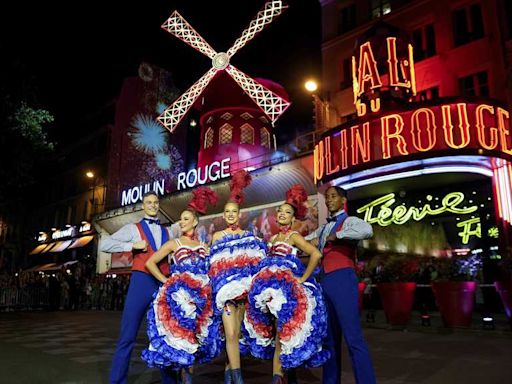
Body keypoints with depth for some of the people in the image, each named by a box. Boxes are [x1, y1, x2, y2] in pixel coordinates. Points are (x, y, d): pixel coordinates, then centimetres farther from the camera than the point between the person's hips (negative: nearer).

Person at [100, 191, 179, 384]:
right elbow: (104, 244, -3)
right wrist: (132, 245, -10)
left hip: (164, 284, 4)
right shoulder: (133, 228, 8)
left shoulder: (167, 232, 18)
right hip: (142, 282, -3)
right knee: (127, 337, -2)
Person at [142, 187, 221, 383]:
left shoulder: (204, 246, 16)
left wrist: (208, 284, 0)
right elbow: (150, 262, 3)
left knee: (195, 337, 6)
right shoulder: (174, 243, 8)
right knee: (180, 335, -4)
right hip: (179, 295, -3)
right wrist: (166, 281, -3)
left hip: (201, 297, 3)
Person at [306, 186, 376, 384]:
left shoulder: (349, 221, 0)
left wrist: (336, 236, -16)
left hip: (342, 279, -7)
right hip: (325, 281, 8)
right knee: (330, 337, 12)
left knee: (353, 337, -10)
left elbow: (367, 230, -24)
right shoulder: (323, 228, 21)